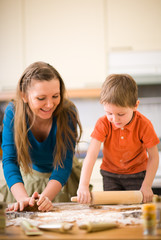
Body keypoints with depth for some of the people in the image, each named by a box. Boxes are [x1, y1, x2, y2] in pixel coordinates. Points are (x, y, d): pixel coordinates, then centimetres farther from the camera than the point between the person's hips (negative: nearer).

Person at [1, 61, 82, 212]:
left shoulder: (67, 113, -27)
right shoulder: (13, 113, -24)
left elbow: (64, 163, -30)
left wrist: (46, 197, -47)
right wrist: (23, 198, -47)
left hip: (62, 178, -1)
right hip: (30, 174, 1)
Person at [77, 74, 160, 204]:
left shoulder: (144, 125, -22)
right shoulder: (103, 124, -21)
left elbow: (153, 157, -13)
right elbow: (91, 155, -30)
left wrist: (146, 186, -19)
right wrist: (83, 186, -41)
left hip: (137, 175, -1)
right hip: (110, 175, 1)